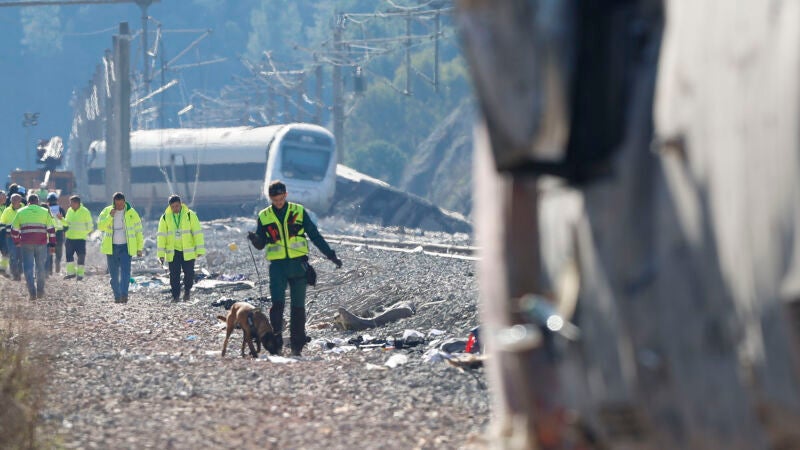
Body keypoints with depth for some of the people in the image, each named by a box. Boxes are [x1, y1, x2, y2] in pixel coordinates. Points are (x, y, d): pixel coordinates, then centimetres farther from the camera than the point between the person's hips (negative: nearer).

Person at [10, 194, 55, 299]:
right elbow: (51, 229, 3)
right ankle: (40, 291, 16)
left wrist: (17, 242, 24)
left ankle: (32, 292, -10)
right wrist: (52, 245, 5)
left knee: (28, 267, 2)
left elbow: (14, 229, 11)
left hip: (26, 243, 0)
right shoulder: (45, 212, 6)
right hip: (41, 243, 0)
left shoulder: (21, 212, 8)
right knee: (40, 267, 12)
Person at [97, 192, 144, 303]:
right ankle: (117, 296, 13)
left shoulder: (131, 213, -1)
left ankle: (124, 294, -25)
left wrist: (139, 248, 4)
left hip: (126, 247, -2)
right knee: (114, 273, 6)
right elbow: (100, 226, -9)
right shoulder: (107, 211, 2)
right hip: (111, 247, 2)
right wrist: (110, 217, -22)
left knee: (125, 271, -17)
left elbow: (138, 231, 5)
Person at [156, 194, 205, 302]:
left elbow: (197, 233, -2)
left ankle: (187, 289, 24)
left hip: (188, 252, -1)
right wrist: (161, 254, -2)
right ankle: (175, 295, 10)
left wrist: (200, 250, -6)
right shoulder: (165, 218, 1)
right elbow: (161, 236, 3)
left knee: (189, 273, -2)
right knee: (174, 275, 1)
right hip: (172, 252, 1)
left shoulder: (190, 215, -3)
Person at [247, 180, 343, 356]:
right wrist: (254, 239, -12)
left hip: (298, 264, 0)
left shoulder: (299, 211, 4)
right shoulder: (264, 217, 7)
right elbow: (260, 244, 11)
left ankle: (297, 345, 5)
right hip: (277, 265, 0)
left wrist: (331, 255, 6)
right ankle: (276, 343, -13)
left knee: (298, 306, 0)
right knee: (277, 303, -15)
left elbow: (315, 235, 9)